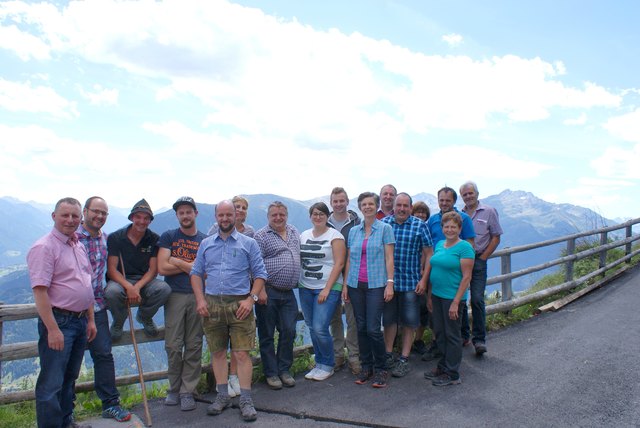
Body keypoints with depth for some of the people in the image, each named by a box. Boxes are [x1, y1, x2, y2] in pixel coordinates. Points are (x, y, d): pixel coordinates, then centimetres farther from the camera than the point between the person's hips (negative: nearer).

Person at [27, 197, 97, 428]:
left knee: (70, 378, 20)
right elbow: (39, 291, -20)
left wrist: (90, 319, 14)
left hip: (80, 320, 8)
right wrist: (53, 329, -23)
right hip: (58, 322, -8)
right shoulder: (44, 247, -14)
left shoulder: (79, 247, 11)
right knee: (51, 384, 0)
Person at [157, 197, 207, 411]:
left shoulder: (205, 240, 10)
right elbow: (162, 268, -5)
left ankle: (187, 391, 14)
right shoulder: (168, 237, 7)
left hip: (197, 297, 1)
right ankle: (174, 388, 20)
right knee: (173, 346, 1)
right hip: (175, 296, -1)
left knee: (194, 346, 3)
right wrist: (192, 266, -4)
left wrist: (178, 262, -8)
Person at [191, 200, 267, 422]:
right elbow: (196, 273, 12)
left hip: (240, 305, -3)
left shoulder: (248, 243, 4)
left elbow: (260, 274, 3)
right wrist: (200, 300, -1)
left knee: (241, 353, -4)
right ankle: (222, 396, 25)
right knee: (218, 352, 11)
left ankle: (246, 400, 7)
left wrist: (251, 299, -9)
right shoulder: (205, 244, 12)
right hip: (212, 304, 3)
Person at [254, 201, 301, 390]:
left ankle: (284, 370, 23)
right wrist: (260, 290, -16)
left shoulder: (295, 233, 14)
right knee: (267, 334, 5)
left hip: (288, 293, 5)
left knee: (289, 331, 7)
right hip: (268, 292, -5)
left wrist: (297, 282, 18)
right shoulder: (261, 236, -5)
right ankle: (271, 373, 18)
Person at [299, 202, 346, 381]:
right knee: (312, 328, 10)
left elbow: (339, 264, -10)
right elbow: (299, 260, 15)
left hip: (327, 288, -5)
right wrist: (297, 282, 2)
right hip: (305, 288, 5)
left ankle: (327, 365, 11)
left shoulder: (335, 236, -5)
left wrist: (327, 289, -15)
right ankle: (320, 363, 26)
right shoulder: (304, 235, 11)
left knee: (320, 328, -10)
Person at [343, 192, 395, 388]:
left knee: (373, 328, -6)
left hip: (376, 284, -4)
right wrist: (345, 284, 9)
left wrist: (390, 283, -10)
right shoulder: (353, 231, 10)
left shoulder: (385, 228, 0)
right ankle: (366, 366, 22)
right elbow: (349, 259, 13)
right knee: (361, 327, 9)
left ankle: (380, 369, 10)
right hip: (356, 285, 4)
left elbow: (389, 258, -3)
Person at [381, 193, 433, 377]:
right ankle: (388, 355, 28)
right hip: (387, 281, 2)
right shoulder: (383, 223, 1)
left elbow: (429, 254, -2)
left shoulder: (420, 226, -4)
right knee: (388, 319, 13)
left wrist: (423, 279, -8)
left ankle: (404, 360, 20)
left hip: (411, 282, -2)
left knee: (409, 322, 7)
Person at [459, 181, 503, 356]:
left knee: (477, 300, -6)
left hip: (478, 261, -3)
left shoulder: (489, 212, 2)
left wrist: (483, 257, -5)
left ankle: (479, 339, 5)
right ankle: (463, 335, 22)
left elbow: (496, 237, 1)